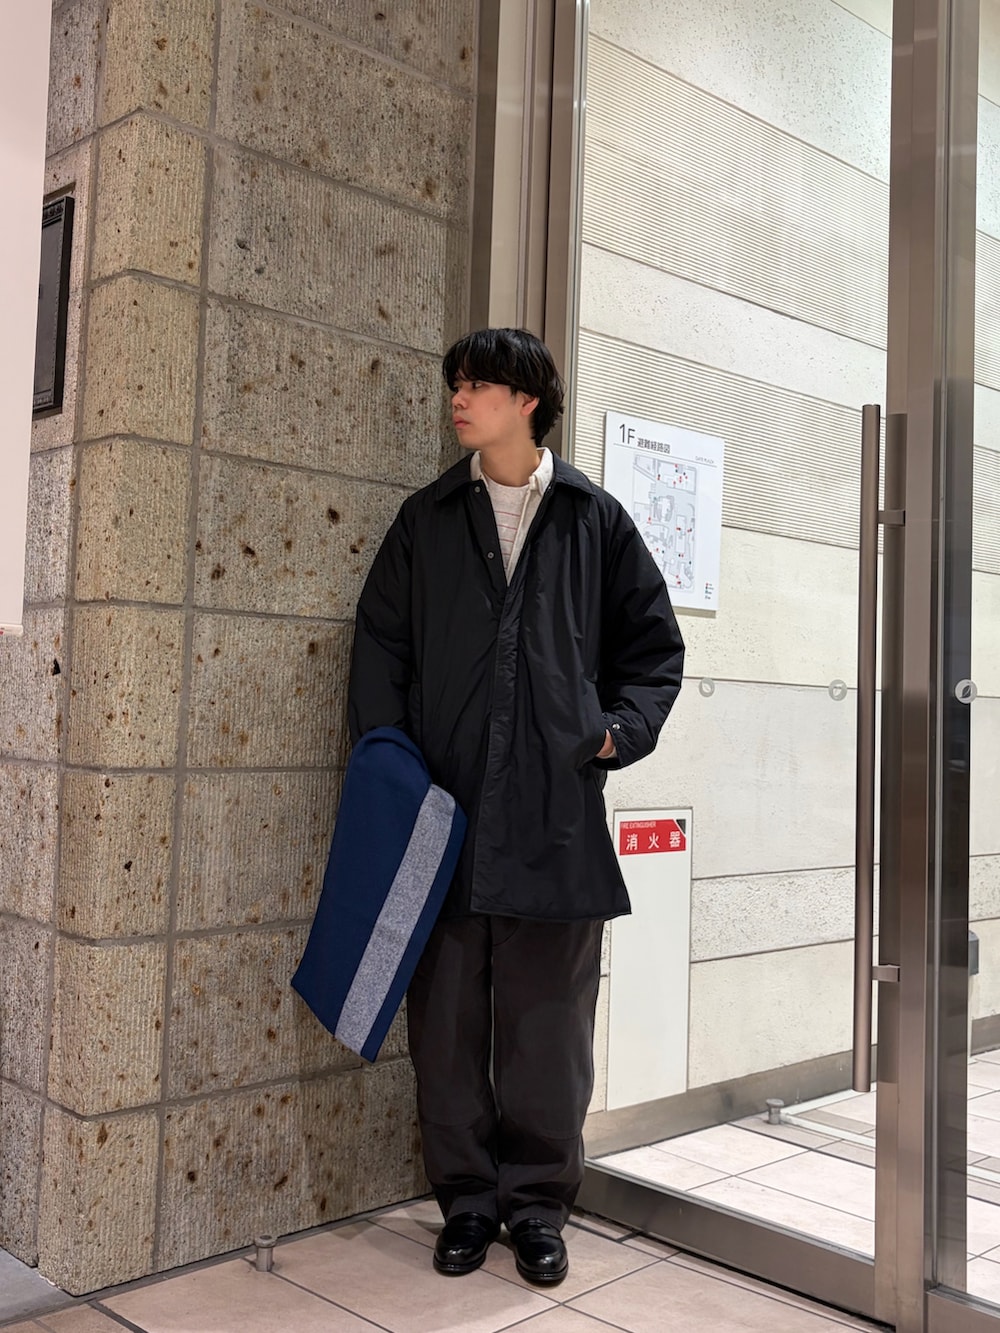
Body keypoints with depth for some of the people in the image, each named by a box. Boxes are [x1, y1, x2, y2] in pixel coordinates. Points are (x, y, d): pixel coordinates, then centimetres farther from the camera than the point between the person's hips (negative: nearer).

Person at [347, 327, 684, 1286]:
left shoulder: (595, 520, 8)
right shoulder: (425, 521, 12)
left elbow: (653, 646, 13)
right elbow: (379, 647, 10)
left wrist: (621, 730, -2)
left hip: (556, 813, -1)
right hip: (447, 811, 2)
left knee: (548, 1026, 6)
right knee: (447, 1019, 7)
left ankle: (538, 1204, 23)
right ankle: (467, 1199, 24)